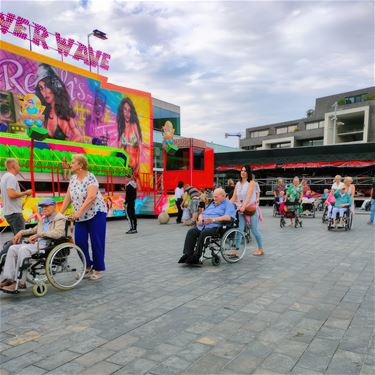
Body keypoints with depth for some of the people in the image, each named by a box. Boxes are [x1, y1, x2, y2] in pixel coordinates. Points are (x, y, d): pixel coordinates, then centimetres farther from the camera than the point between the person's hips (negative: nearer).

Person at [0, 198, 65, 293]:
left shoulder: (60, 218, -3)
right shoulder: (43, 219, 25)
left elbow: (58, 233, -21)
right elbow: (34, 230, 39)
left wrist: (38, 234, -23)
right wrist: (21, 233, 21)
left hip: (49, 246, -9)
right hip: (37, 244, 9)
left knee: (23, 249, -30)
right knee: (12, 248, -8)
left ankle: (19, 283, -26)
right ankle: (8, 279, -12)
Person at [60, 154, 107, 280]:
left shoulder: (90, 177, -16)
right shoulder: (73, 179, 7)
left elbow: (91, 197, -26)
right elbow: (68, 197, 8)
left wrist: (79, 212, -28)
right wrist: (60, 213, 3)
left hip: (96, 213, -6)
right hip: (81, 216, 6)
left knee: (97, 242, 0)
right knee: (79, 241, 1)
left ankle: (98, 269, 15)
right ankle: (88, 266, 20)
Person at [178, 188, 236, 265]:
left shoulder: (228, 204, 6)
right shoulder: (212, 204, 30)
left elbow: (228, 217, -13)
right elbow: (202, 214, 30)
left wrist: (213, 220, -19)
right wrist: (200, 219, 5)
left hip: (215, 227, -7)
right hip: (203, 226, 7)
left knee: (204, 233, -35)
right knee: (191, 232, -19)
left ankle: (196, 257, -32)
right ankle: (188, 254, -24)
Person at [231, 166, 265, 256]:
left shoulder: (251, 182, -5)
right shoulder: (238, 184, 11)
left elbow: (249, 195, -20)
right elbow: (234, 197, 7)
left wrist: (244, 206, -34)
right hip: (241, 210, 4)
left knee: (255, 230, 5)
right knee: (239, 230, -3)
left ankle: (261, 249, 22)